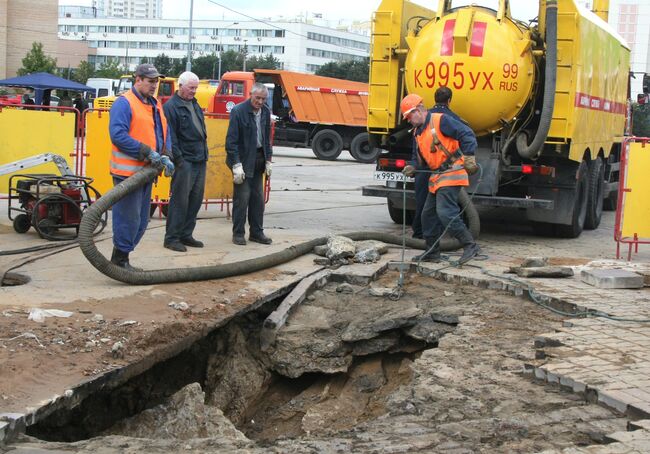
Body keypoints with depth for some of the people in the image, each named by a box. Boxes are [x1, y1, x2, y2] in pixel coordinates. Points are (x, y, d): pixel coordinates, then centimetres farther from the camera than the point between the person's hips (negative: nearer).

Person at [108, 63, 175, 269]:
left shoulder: (156, 105, 16)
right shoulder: (124, 103, -11)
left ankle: (121, 258, 24)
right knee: (129, 218, -7)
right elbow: (118, 135, -20)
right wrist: (148, 152, -22)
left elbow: (165, 133, 16)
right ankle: (120, 260, 5)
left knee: (141, 221, 13)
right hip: (127, 172, -9)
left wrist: (165, 156, -3)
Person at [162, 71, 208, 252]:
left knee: (196, 199, 10)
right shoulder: (171, 106, -8)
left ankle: (186, 235, 19)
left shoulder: (194, 104, 18)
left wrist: (205, 153, 17)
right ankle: (172, 238, 1)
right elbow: (171, 136, -13)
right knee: (180, 200, -6)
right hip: (184, 161, -8)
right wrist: (178, 159, -17)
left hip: (200, 160, 8)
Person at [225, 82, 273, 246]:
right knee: (242, 197, -5)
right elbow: (231, 140, -15)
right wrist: (236, 165, -19)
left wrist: (268, 160, 10)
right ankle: (238, 233, 5)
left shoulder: (265, 111, 5)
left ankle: (256, 232, 18)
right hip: (243, 158, -6)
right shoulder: (238, 111, -14)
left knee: (258, 197, 9)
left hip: (258, 159, 6)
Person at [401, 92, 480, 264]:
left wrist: (469, 155, -26)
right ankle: (432, 252, 20)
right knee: (428, 214, 11)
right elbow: (420, 157, 21)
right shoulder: (417, 132, 16)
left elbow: (467, 134, -16)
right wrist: (412, 168, 1)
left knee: (445, 212, -19)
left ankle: (470, 245, -12)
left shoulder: (440, 121, -12)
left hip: (451, 173, -10)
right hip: (436, 177, 10)